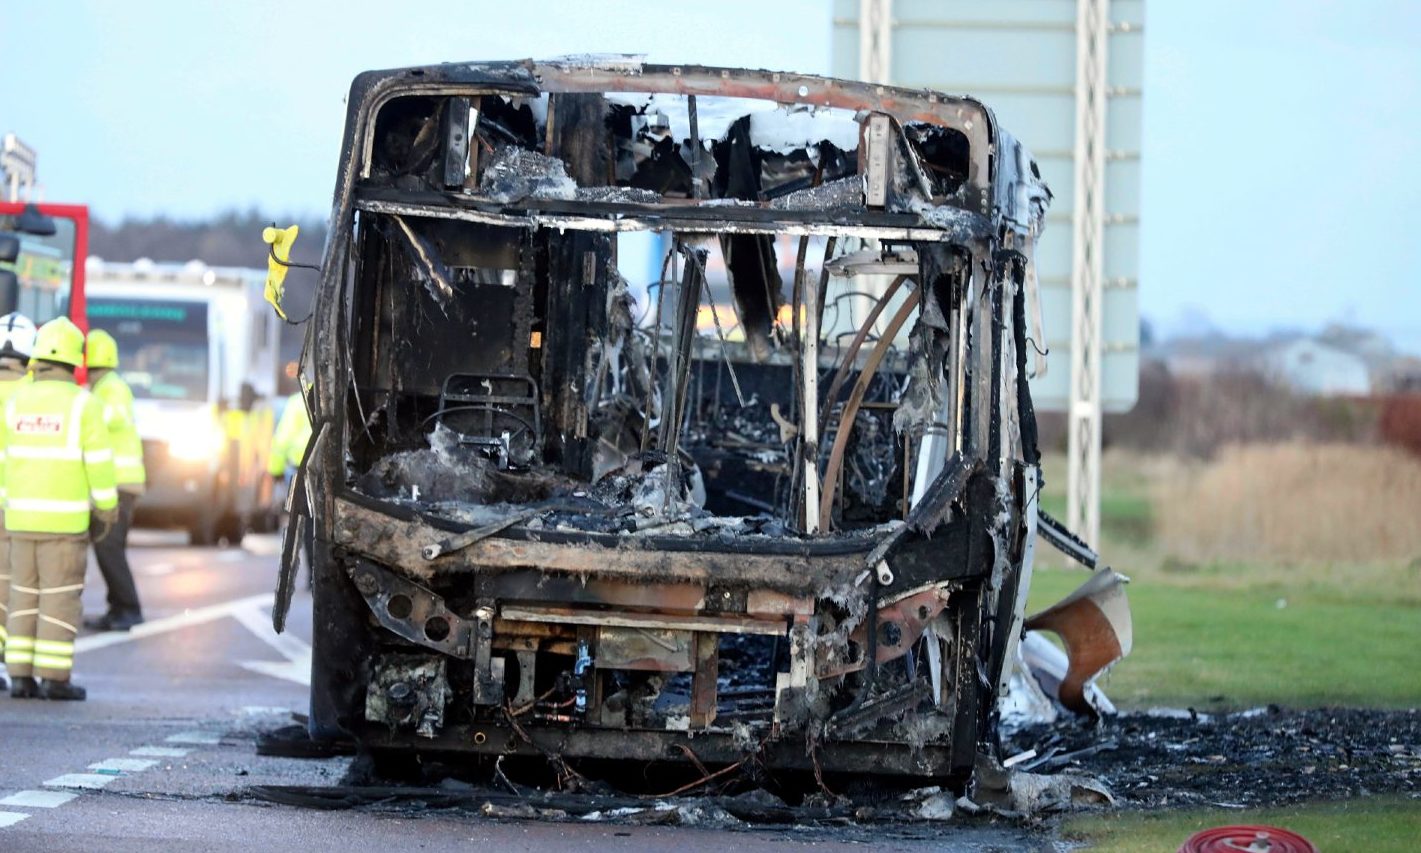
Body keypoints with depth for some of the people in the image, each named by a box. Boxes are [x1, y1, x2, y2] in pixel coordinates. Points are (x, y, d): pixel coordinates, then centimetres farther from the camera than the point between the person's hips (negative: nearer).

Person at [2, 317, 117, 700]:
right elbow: (99, 462, -10)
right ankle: (54, 678, -4)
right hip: (65, 518, -4)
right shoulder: (84, 404, -10)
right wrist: (107, 507, 0)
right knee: (61, 597, -1)